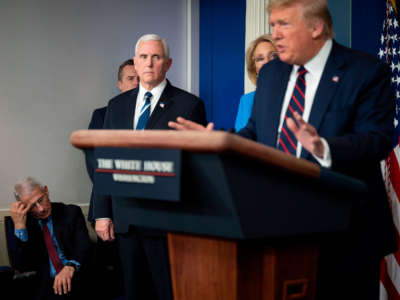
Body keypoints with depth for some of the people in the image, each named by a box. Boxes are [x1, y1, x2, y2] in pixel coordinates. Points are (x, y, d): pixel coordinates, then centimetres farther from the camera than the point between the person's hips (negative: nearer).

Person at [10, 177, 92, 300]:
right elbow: (22, 267, -4)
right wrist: (19, 227, -13)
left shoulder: (71, 212, 4)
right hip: (46, 285, 1)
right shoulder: (24, 223, 7)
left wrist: (70, 267, -31)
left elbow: (84, 247, -10)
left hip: (76, 280, 0)